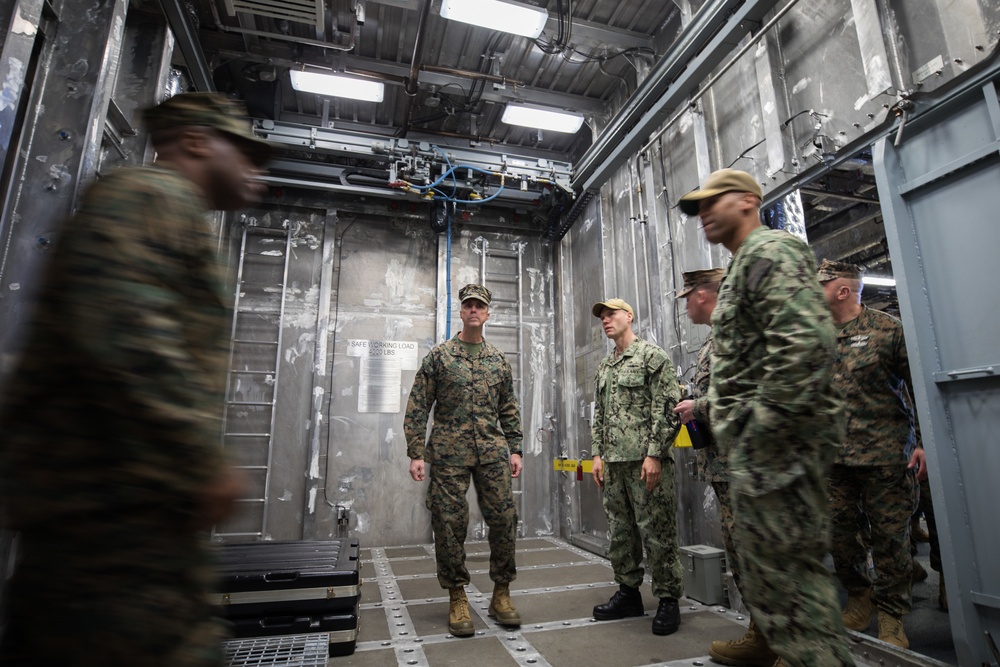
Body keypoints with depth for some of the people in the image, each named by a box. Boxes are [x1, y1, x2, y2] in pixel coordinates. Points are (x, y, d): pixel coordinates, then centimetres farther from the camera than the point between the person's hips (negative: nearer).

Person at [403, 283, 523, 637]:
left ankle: (501, 595, 19)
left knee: (504, 519, 2)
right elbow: (418, 407, -1)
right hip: (449, 452, -2)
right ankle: (457, 599, 20)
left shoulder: (499, 360, 11)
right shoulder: (439, 355, 1)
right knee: (450, 524, 2)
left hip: (492, 452, 3)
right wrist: (416, 454, -7)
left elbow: (509, 410, 14)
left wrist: (515, 449, 8)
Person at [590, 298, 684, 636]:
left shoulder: (652, 355, -5)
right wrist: (598, 454, 11)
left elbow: (667, 408, -11)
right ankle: (628, 593, 26)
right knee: (620, 531, 13)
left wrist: (654, 454, -17)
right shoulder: (603, 367, 17)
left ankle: (668, 600, 15)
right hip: (614, 461, 7)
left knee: (656, 532, 0)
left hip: (646, 459, -7)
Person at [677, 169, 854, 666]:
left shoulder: (769, 250, -9)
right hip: (755, 445, 11)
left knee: (785, 566, -4)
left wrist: (763, 427, -24)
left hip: (775, 440, -11)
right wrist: (716, 413, 20)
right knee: (769, 566, 20)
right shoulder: (742, 267, 23)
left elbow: (806, 340, -25)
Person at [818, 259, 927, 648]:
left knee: (889, 536, 5)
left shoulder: (888, 329, -3)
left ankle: (891, 617, 22)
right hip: (833, 456, 4)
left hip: (883, 454, -4)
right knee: (838, 533, 9)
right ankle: (860, 597, 31)